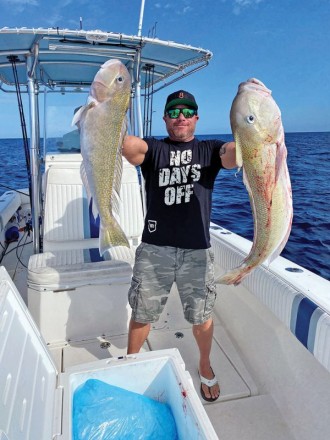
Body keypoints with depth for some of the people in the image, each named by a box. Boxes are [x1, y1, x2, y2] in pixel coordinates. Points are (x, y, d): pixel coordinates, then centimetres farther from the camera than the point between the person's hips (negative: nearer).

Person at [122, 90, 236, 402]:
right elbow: (129, 145, -18)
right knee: (142, 313, 14)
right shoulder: (153, 149, 5)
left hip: (197, 250, 1)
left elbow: (236, 153, -15)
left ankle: (205, 367, 43)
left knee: (201, 317, 15)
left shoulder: (209, 150, 6)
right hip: (154, 248, 0)